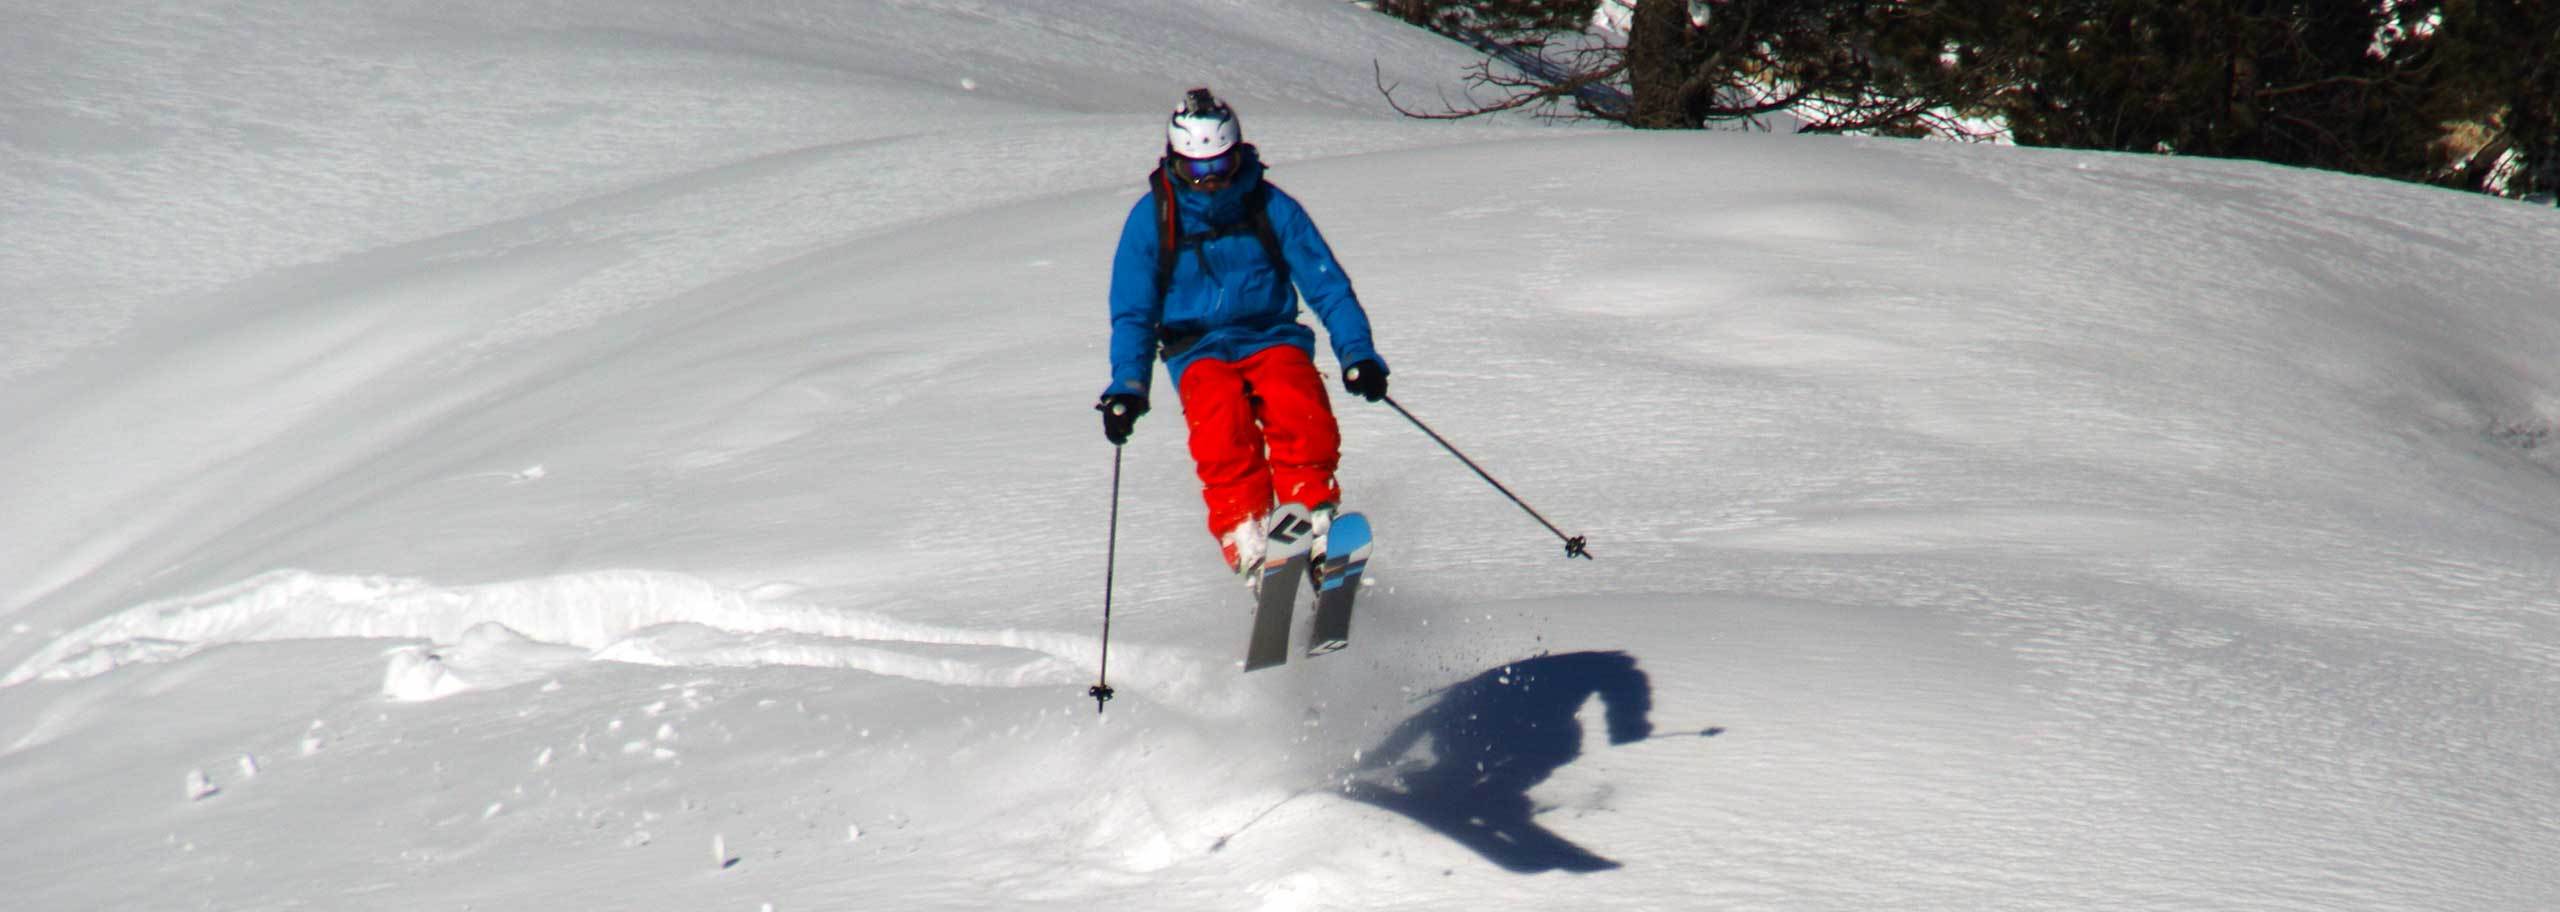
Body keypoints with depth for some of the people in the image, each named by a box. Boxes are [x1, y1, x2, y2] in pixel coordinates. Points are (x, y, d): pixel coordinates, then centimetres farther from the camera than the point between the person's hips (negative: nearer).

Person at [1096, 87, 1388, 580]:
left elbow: (1327, 284, 1)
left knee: (1300, 408, -34)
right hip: (1199, 350, -1)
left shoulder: (1271, 207, 0)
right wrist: (1128, 384, -9)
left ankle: (1310, 513, -34)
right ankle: (1244, 537, -40)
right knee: (1220, 414, -35)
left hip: (1273, 338, 1)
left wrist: (1357, 353, -13)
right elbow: (1133, 312, 6)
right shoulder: (1152, 219, 1)